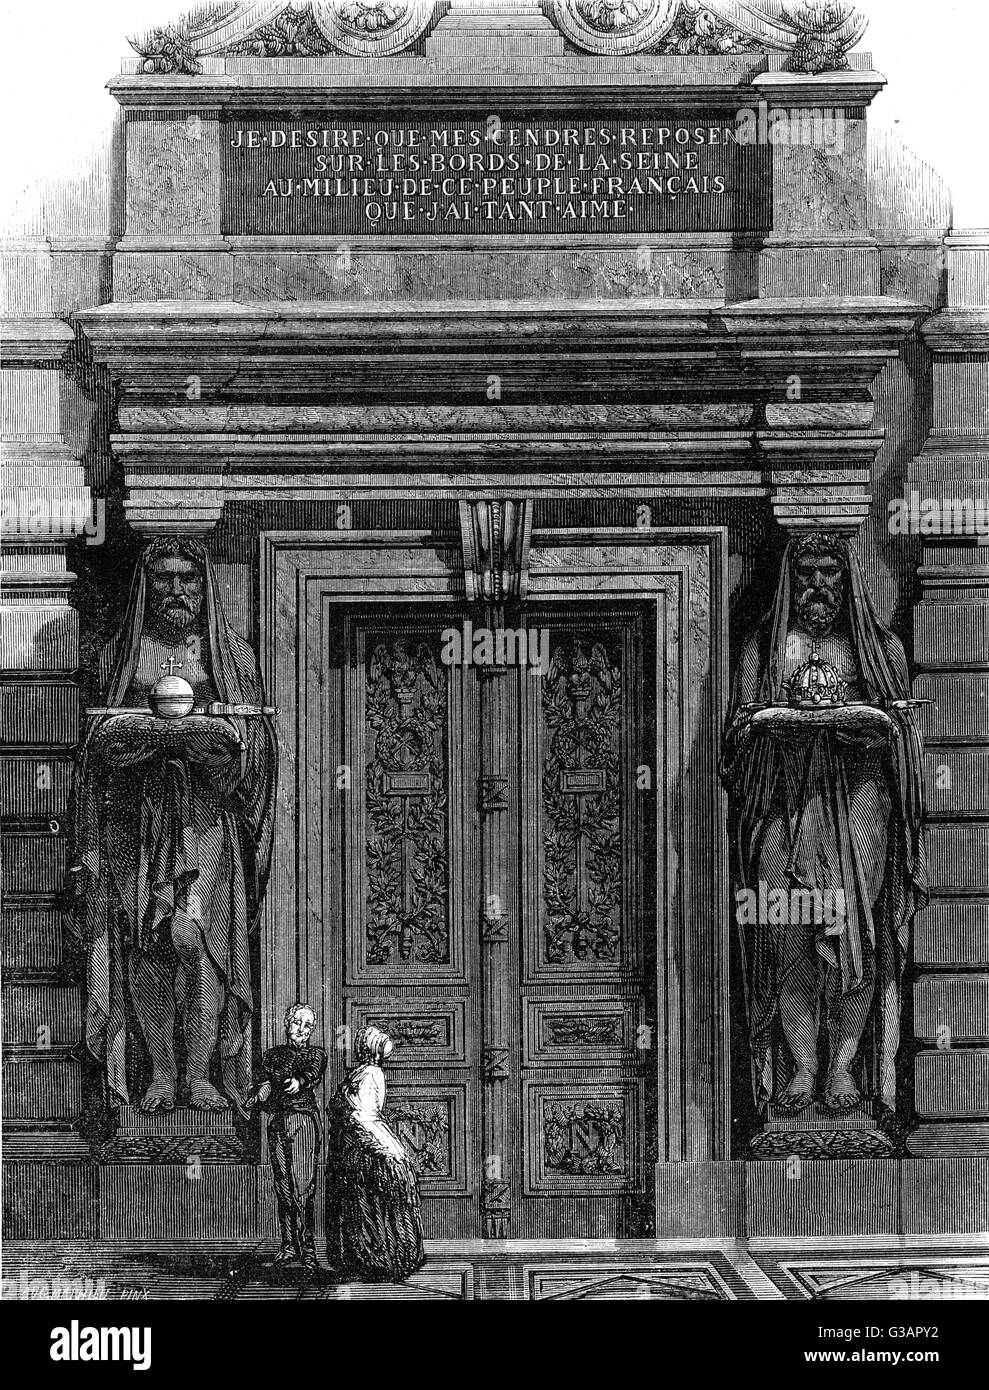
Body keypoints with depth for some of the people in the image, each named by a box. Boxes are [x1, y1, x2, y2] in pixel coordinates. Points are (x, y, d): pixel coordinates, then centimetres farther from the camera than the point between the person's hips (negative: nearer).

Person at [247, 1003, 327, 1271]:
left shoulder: (316, 1054, 8)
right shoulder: (273, 1055, 16)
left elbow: (313, 1073, -14)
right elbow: (262, 1081, 1)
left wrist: (299, 1081, -38)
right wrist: (260, 1092, -23)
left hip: (304, 1120, -3)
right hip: (277, 1122, 3)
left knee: (304, 1186, -10)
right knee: (283, 1186, 4)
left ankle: (307, 1248, -10)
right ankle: (289, 1244, 11)